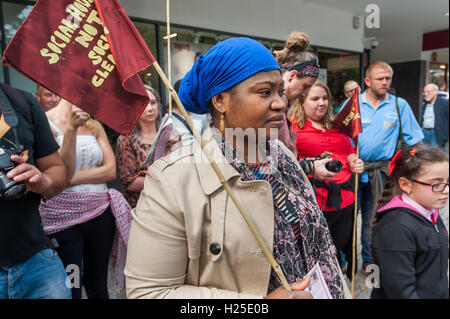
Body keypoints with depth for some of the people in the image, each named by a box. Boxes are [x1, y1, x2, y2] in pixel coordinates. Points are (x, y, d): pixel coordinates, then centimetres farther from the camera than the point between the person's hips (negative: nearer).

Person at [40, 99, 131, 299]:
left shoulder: (95, 126, 10)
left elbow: (111, 170, 0)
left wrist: (73, 178, -11)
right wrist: (71, 129, -24)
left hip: (100, 213, 5)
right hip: (63, 217, -4)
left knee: (98, 286, 15)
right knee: (70, 290, 4)